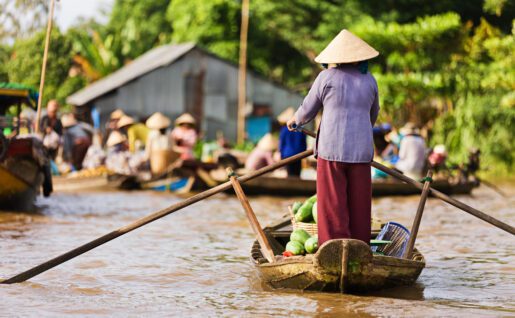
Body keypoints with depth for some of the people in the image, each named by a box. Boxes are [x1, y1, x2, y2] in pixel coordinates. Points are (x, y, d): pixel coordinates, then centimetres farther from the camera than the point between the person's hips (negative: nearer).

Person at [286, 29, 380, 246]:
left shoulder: (327, 77, -2)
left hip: (332, 149, -3)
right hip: (361, 151, 3)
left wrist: (296, 121, 29)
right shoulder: (369, 80, 9)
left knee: (333, 205, 0)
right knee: (359, 205, 9)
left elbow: (308, 109, 7)